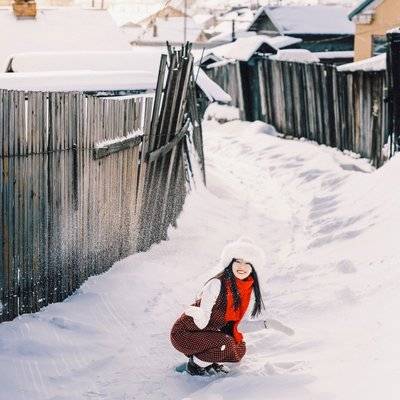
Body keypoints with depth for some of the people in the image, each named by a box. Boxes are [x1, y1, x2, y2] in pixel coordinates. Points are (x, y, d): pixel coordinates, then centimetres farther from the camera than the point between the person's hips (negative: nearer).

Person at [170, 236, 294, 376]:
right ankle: (195, 364, -4)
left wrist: (267, 323, -7)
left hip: (207, 333, 8)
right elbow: (202, 323, -28)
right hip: (184, 334, -8)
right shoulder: (217, 284, -26)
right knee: (226, 345, -25)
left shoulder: (249, 290, -4)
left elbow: (237, 325, 0)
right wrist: (197, 314, -49)